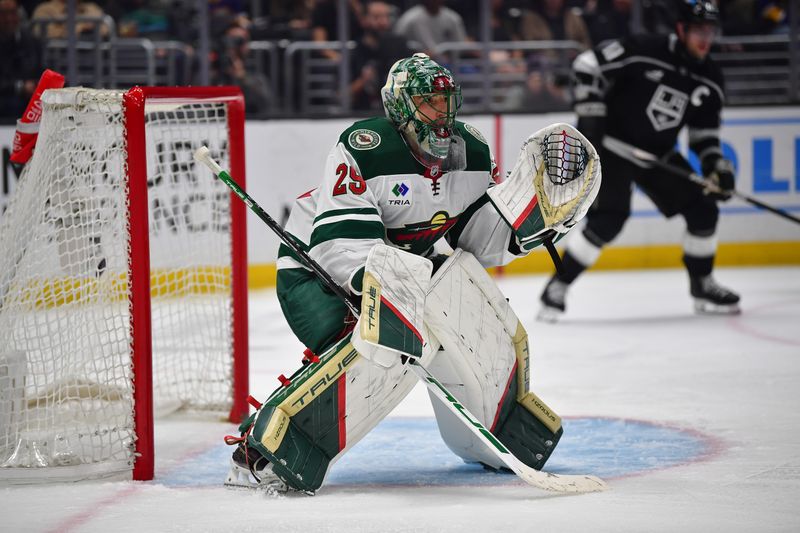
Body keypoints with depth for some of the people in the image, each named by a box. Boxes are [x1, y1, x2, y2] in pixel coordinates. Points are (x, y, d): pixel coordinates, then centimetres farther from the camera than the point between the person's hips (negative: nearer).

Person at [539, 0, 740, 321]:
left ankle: (702, 286, 19)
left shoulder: (709, 81, -2)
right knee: (608, 218, -21)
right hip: (612, 146, -7)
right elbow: (588, 65, -17)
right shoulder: (644, 52, -22)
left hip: (659, 154, 7)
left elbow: (704, 131, 9)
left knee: (703, 210, 0)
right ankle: (557, 288, -10)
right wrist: (590, 114, -21)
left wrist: (716, 165, -7)